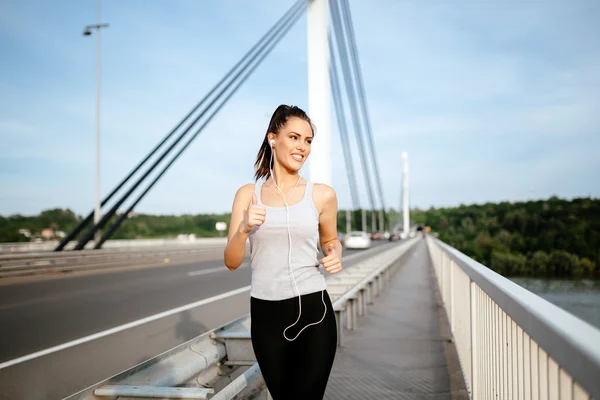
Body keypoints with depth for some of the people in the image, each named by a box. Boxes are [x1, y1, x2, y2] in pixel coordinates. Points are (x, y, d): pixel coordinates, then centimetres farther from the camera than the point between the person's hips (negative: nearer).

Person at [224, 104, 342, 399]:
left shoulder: (322, 195, -1)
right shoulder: (248, 194, 1)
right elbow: (231, 262, 0)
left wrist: (335, 256, -6)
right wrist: (244, 228, -19)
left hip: (314, 312, -1)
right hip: (266, 315, 2)